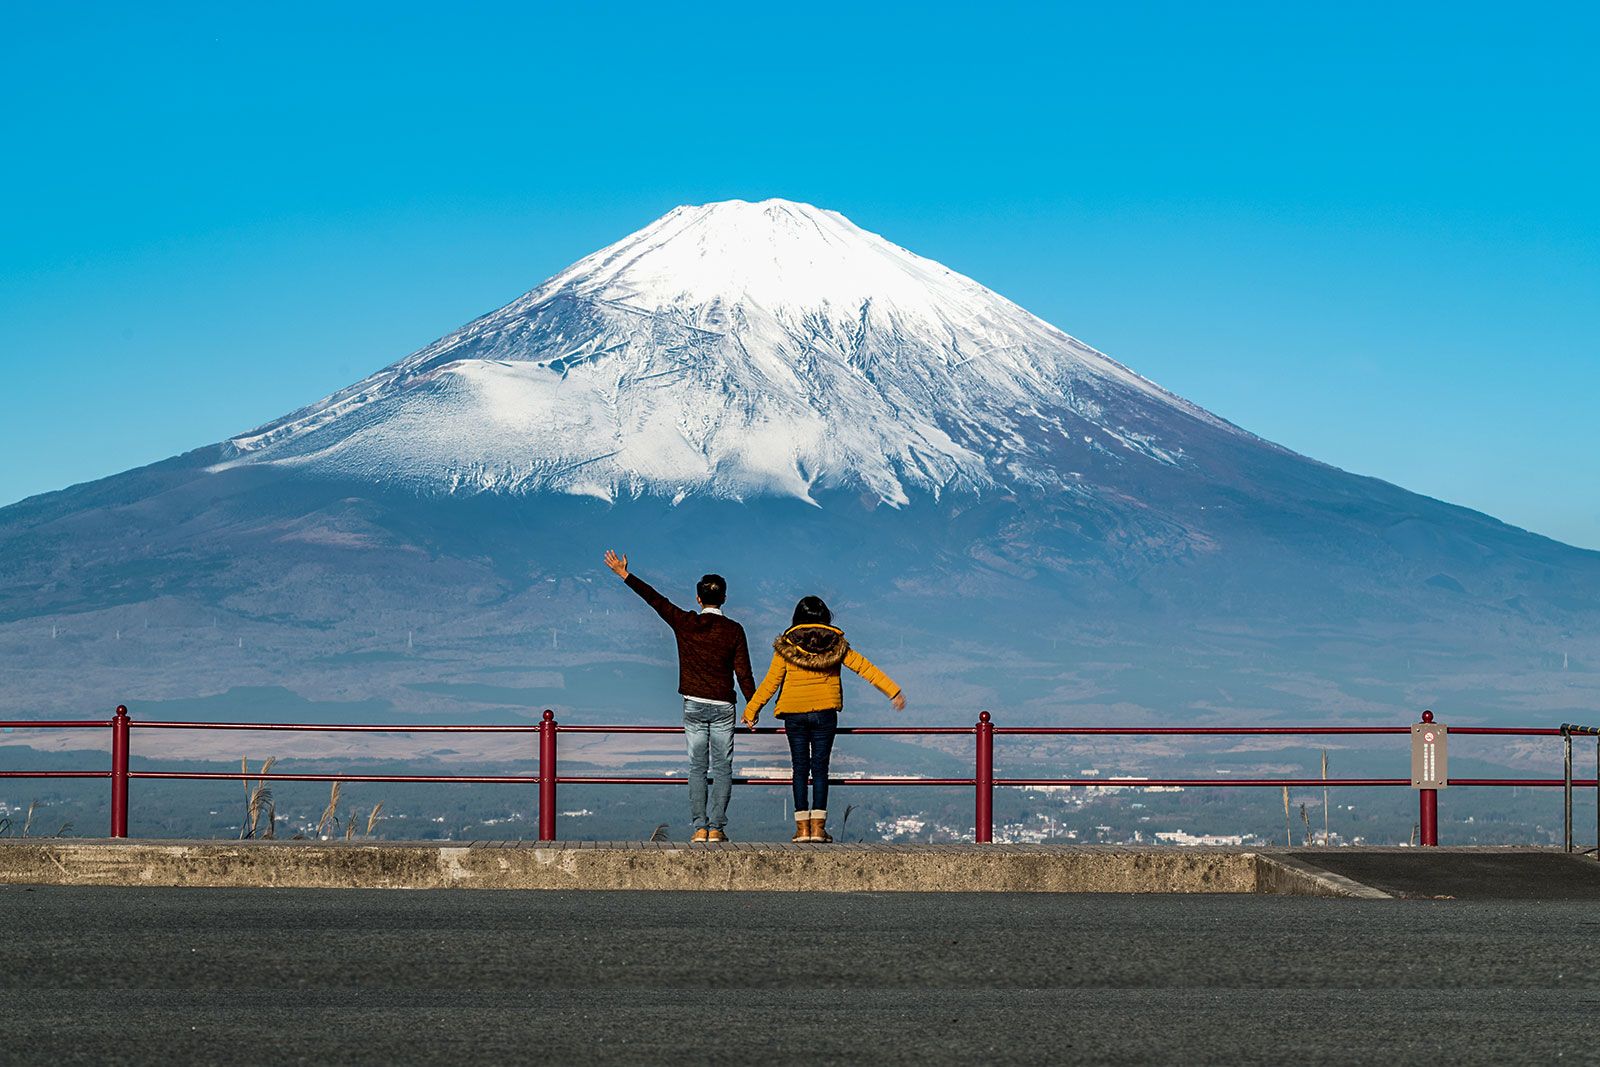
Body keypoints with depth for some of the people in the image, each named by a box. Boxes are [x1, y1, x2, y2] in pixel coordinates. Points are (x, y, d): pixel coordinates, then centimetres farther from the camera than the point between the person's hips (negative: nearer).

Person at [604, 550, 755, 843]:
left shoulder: (685, 623, -2)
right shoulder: (733, 630, -4)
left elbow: (655, 599, 6)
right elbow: (743, 673, -4)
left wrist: (625, 575, 15)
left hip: (693, 706, 1)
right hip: (722, 707, -1)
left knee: (697, 768, 6)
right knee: (722, 769, 2)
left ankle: (699, 827, -1)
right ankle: (716, 827, -5)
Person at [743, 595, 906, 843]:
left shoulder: (786, 646, -3)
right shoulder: (836, 644, 0)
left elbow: (770, 682, -3)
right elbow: (865, 668, 2)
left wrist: (751, 711, 6)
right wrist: (893, 691, 8)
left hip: (795, 715, -1)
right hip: (825, 714, 1)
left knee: (800, 769, 5)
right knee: (820, 768, 4)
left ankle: (802, 826, 0)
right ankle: (818, 827, -3)